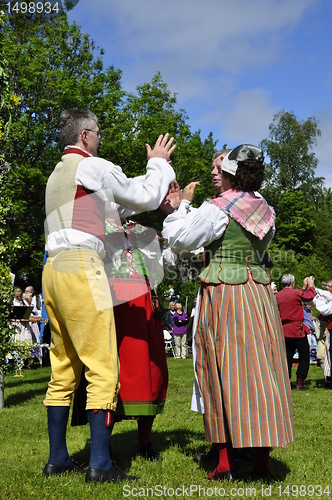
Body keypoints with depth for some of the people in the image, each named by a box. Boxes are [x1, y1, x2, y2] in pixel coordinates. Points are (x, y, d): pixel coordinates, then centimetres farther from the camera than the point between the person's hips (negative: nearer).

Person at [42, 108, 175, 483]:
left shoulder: (57, 174, 25)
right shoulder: (92, 166, -2)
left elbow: (111, 207, 28)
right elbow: (146, 199, 3)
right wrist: (158, 163, 20)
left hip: (54, 270, 9)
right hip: (80, 267, -9)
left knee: (64, 369, 10)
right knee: (102, 367, -8)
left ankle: (57, 458, 15)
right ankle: (99, 465, -7)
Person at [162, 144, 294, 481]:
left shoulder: (216, 209, -9)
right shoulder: (266, 211, 9)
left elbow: (179, 240, -4)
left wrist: (183, 203, 8)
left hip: (223, 292, -5)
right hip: (259, 292, 5)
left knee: (224, 371, 1)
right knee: (261, 370, 7)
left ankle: (226, 463, 6)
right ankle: (262, 461, 10)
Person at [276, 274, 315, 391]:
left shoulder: (278, 295, 7)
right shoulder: (295, 293, -13)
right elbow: (309, 297, 3)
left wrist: (304, 287, 28)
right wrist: (310, 285, 19)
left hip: (284, 330, 6)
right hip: (297, 329, -6)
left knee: (288, 356, 11)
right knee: (304, 355, 4)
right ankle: (300, 382, 0)